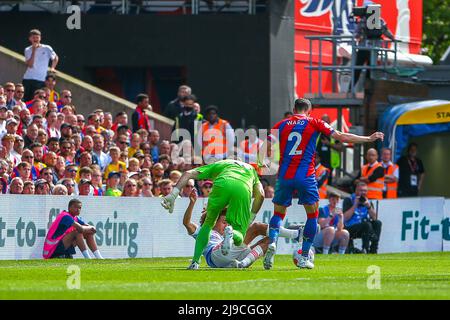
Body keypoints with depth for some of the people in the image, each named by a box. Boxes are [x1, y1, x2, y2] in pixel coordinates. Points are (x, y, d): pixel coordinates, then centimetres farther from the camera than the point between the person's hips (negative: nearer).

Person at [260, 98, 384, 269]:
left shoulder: (281, 125, 12)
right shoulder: (314, 123, 6)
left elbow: (266, 148, 4)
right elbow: (341, 137, 4)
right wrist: (369, 139, 10)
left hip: (284, 176, 2)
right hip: (305, 176, -2)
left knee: (278, 213, 13)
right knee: (312, 214, 12)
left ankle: (272, 242, -16)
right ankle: (304, 257, 6)